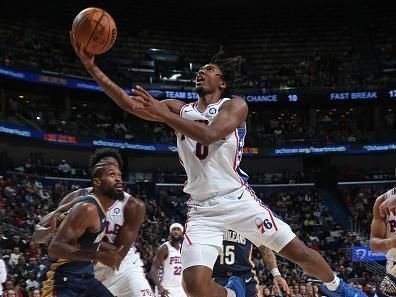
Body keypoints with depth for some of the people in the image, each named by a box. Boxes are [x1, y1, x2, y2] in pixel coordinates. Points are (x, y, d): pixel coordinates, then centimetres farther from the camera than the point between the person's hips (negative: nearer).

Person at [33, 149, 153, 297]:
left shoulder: (133, 206, -18)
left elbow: (118, 254, -21)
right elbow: (37, 236, -13)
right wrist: (52, 228, -38)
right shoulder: (78, 198, -14)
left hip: (123, 265, -1)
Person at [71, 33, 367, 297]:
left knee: (299, 252, -1)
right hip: (203, 209, 3)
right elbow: (129, 103, 1)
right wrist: (92, 67, -9)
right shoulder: (179, 109, 12)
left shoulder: (235, 105, 0)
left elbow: (209, 134, -20)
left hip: (239, 199, -2)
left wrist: (162, 113, -24)